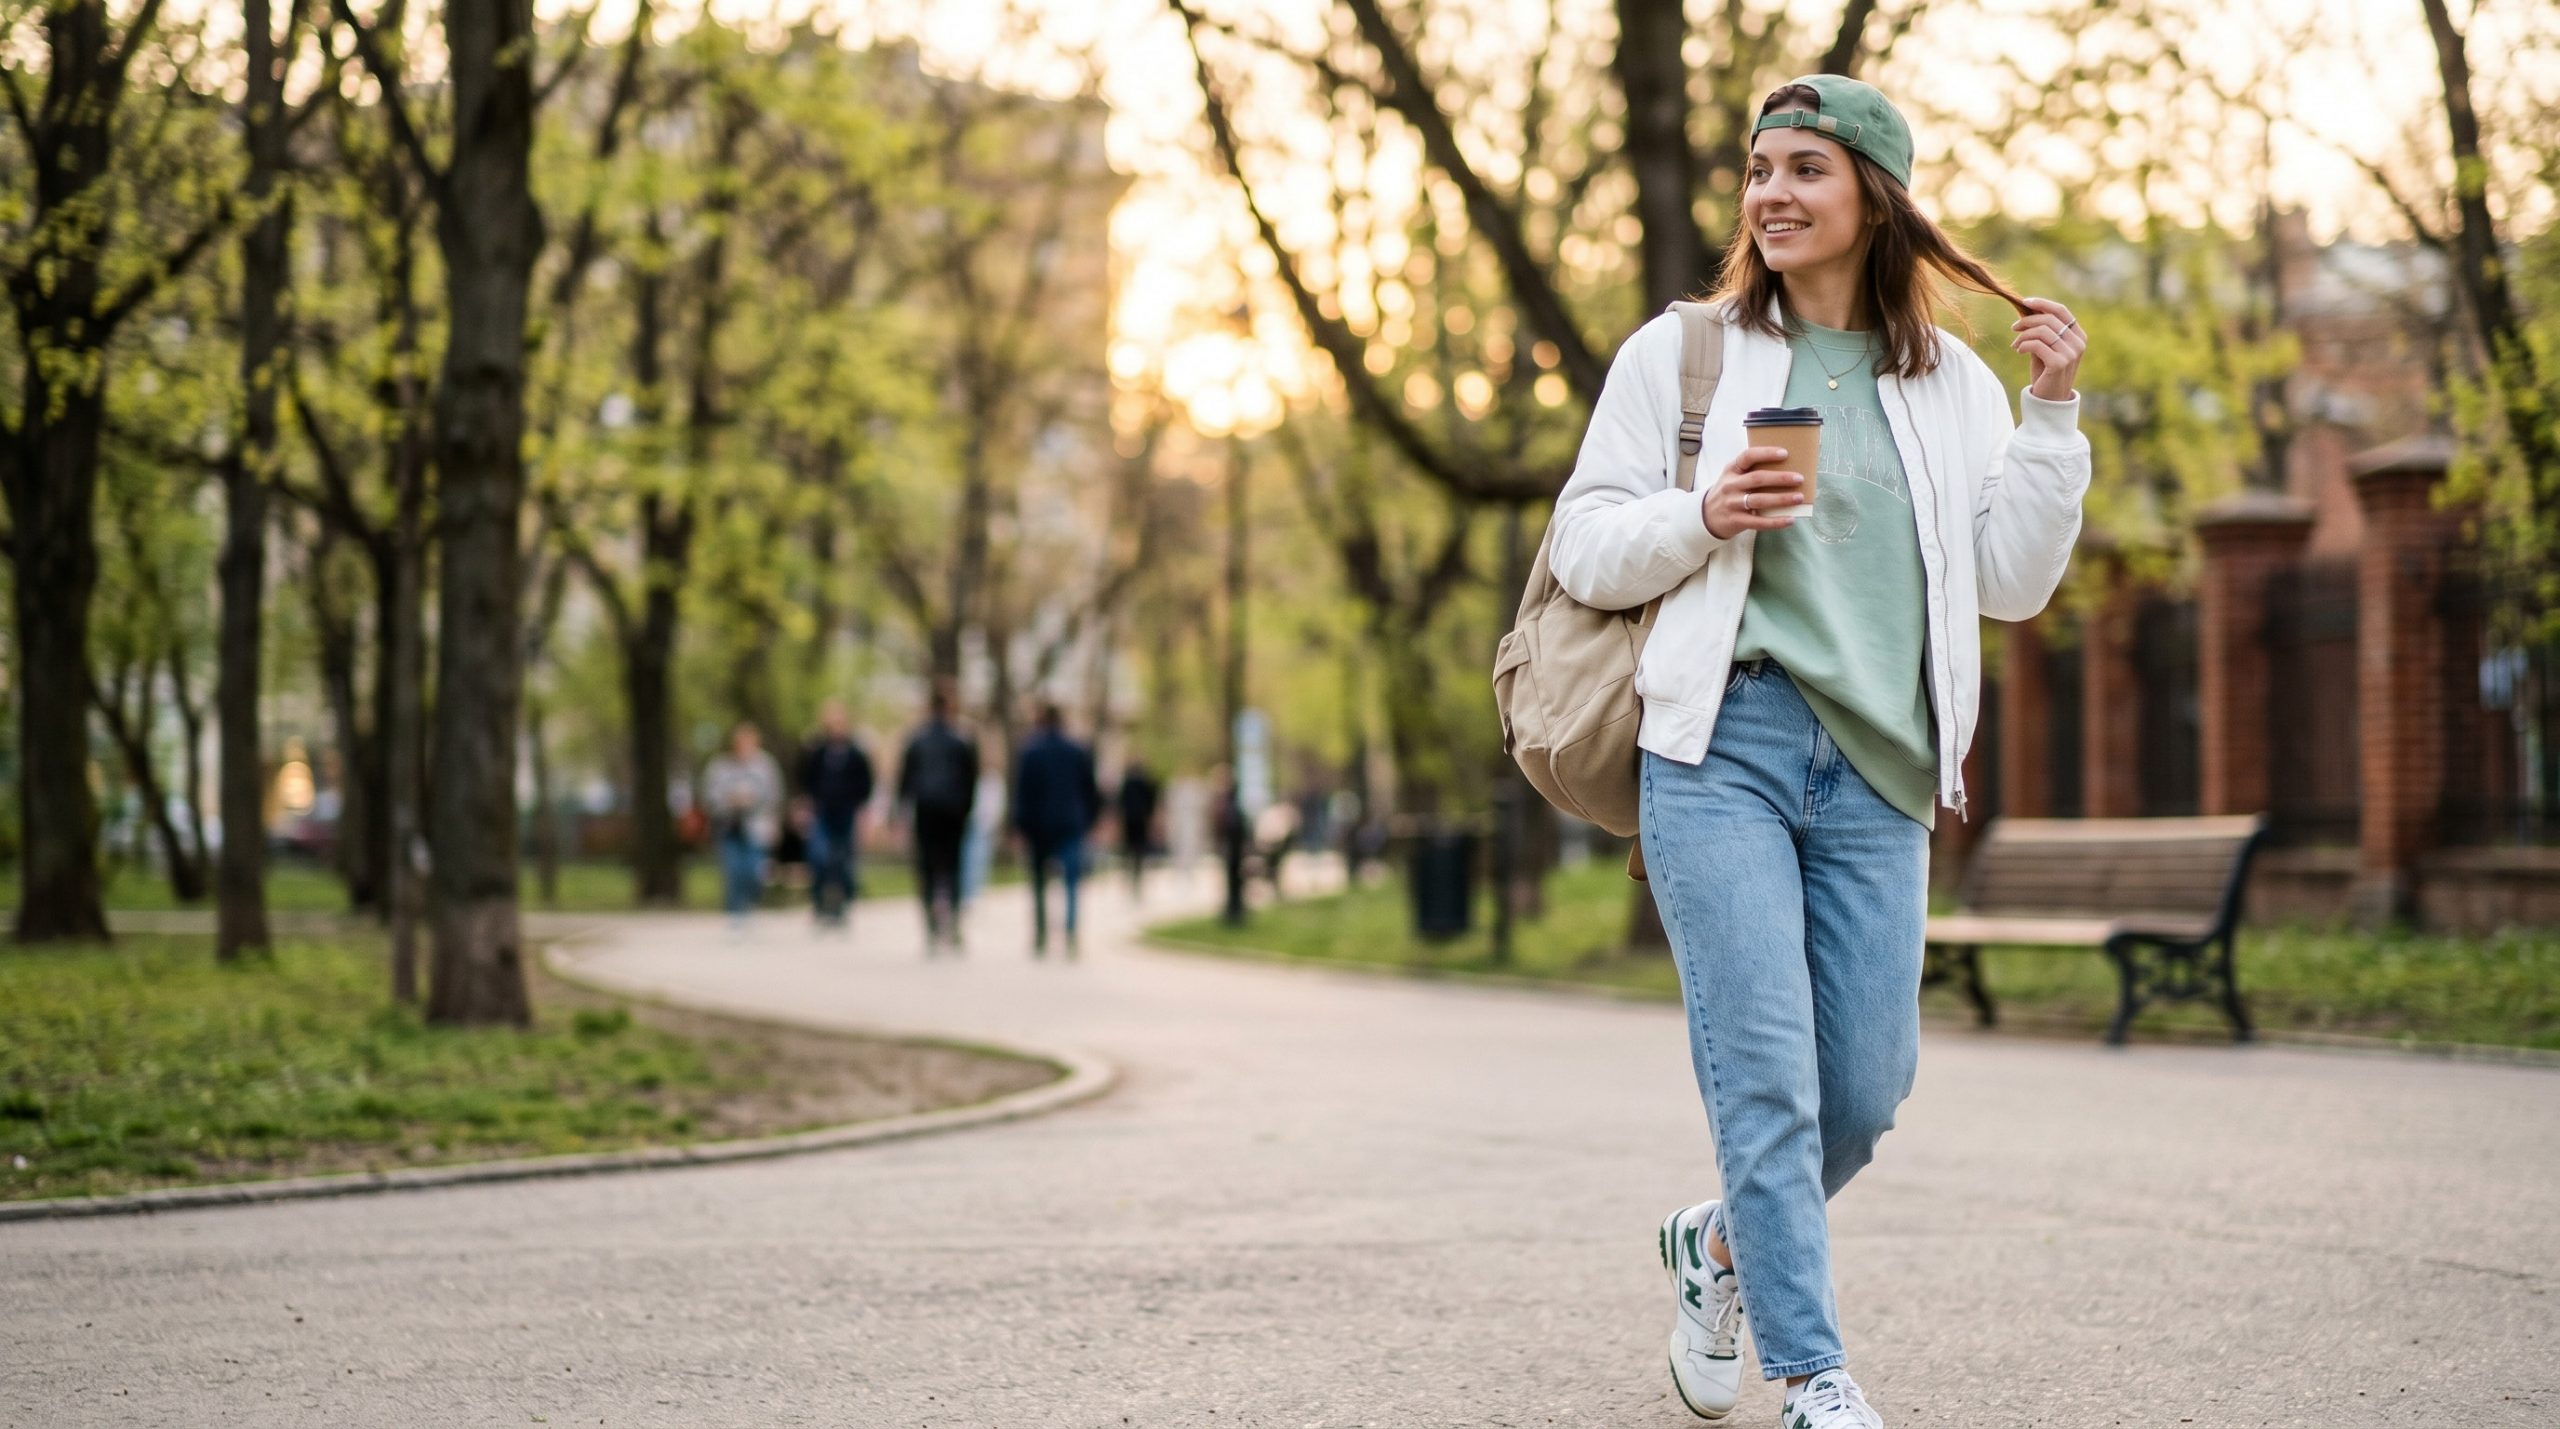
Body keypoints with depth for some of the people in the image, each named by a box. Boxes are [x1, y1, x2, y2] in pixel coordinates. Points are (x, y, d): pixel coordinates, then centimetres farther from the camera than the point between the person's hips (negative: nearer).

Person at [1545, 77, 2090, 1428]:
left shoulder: (1950, 383, 13)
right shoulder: (1678, 355, 6)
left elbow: (2013, 582, 8)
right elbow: (1583, 549, 5)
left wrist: (2052, 417, 1)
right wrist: (1702, 517, -12)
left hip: (1875, 773, 3)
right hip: (1721, 747, -3)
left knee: (1865, 1085, 5)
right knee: (1766, 1068, -11)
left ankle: (1723, 1244, 34)